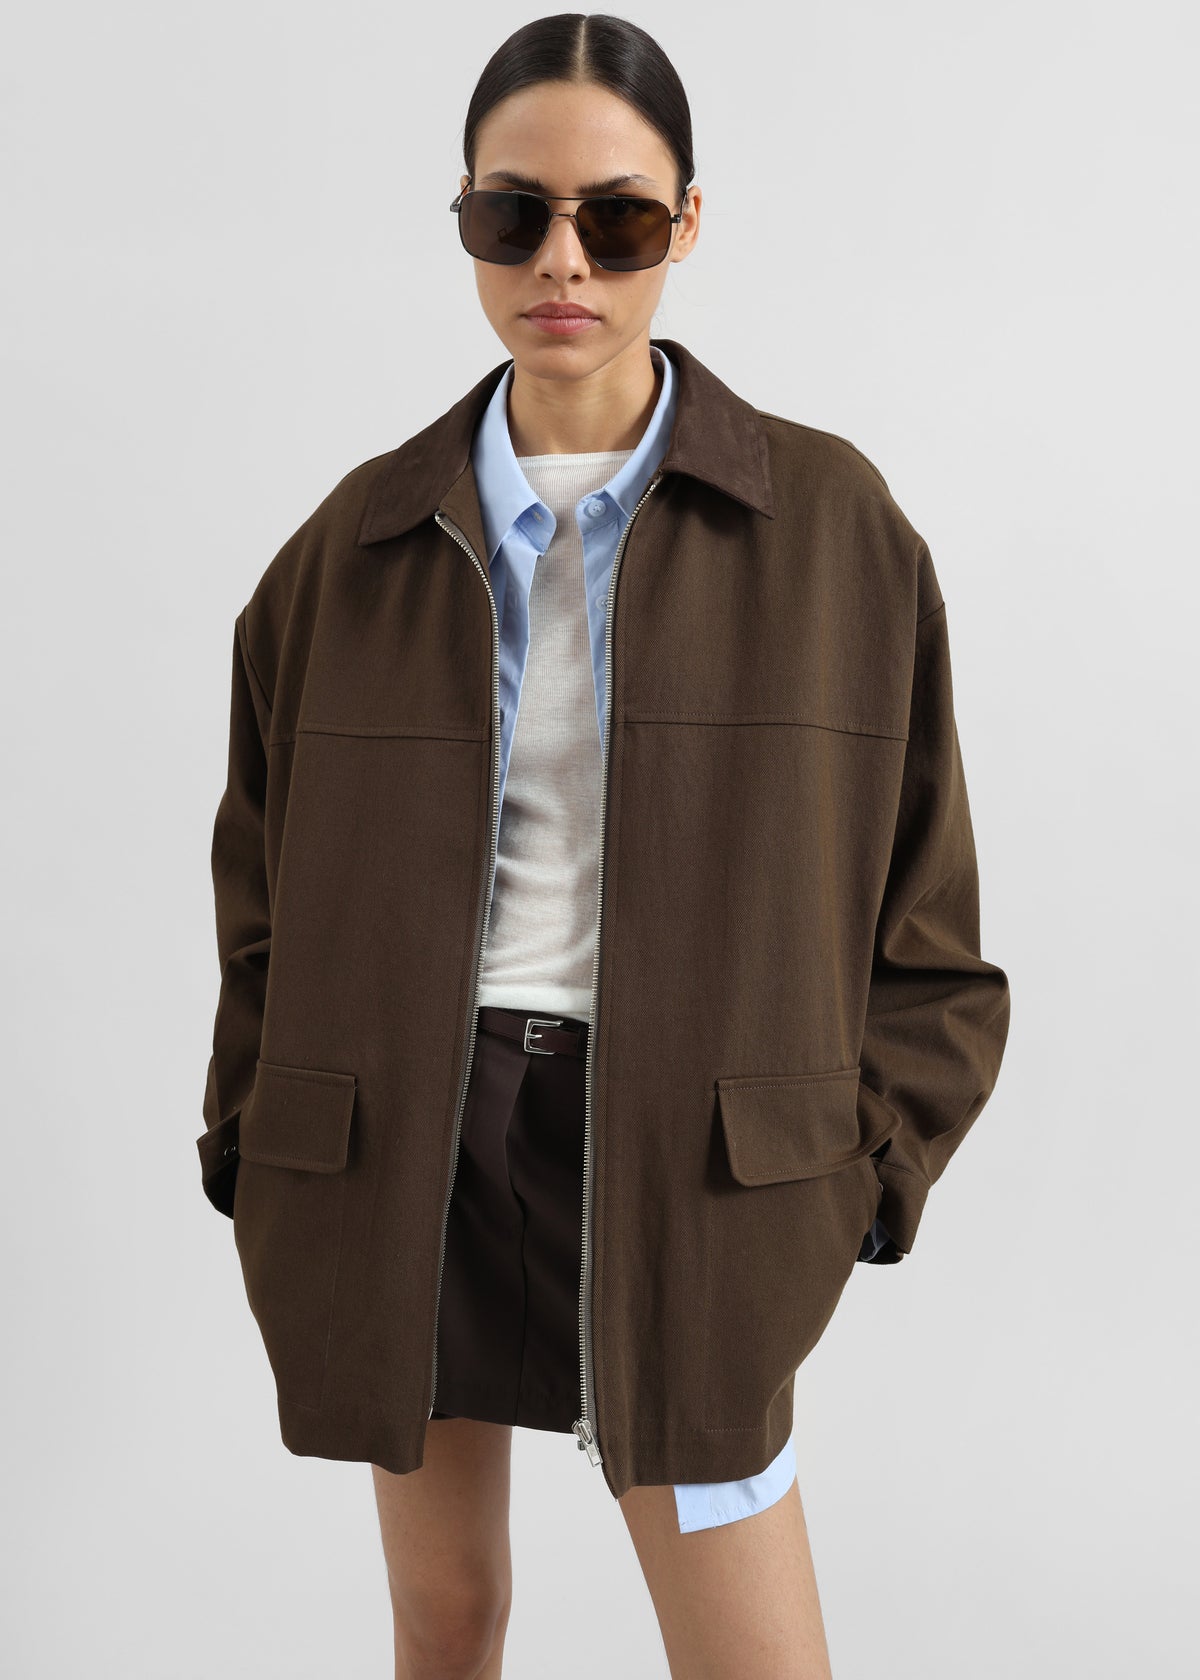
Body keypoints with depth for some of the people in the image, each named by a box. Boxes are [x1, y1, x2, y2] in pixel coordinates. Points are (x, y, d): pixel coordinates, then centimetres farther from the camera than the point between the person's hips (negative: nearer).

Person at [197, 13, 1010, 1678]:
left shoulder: (830, 520, -2)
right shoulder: (364, 536, 3)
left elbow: (918, 898, 2)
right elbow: (267, 877, 10)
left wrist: (866, 1168, -3)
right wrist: (256, 1153, 6)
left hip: (679, 1158, -1)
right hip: (404, 1142, 2)